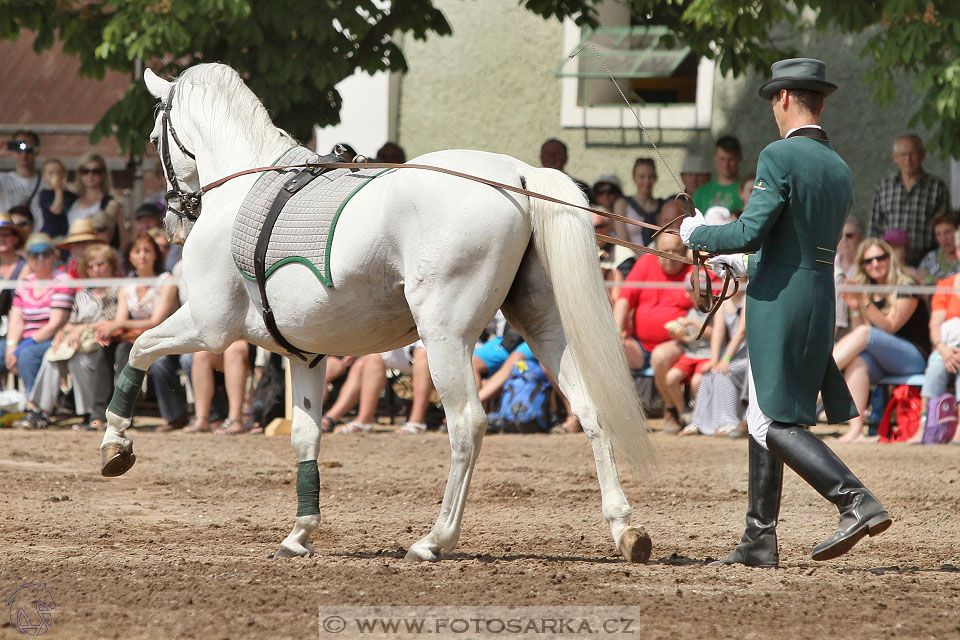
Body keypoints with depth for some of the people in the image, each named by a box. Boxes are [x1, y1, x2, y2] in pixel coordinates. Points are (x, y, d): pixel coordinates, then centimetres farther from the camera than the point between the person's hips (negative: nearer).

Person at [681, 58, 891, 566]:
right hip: (821, 301, 9)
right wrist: (742, 263, 32)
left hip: (778, 305, -9)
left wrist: (698, 234, 0)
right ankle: (759, 540, 16)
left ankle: (856, 502, -19)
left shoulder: (780, 157, -12)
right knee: (763, 419, 15)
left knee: (773, 423, -7)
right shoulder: (841, 171, 14)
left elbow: (750, 232, -19)